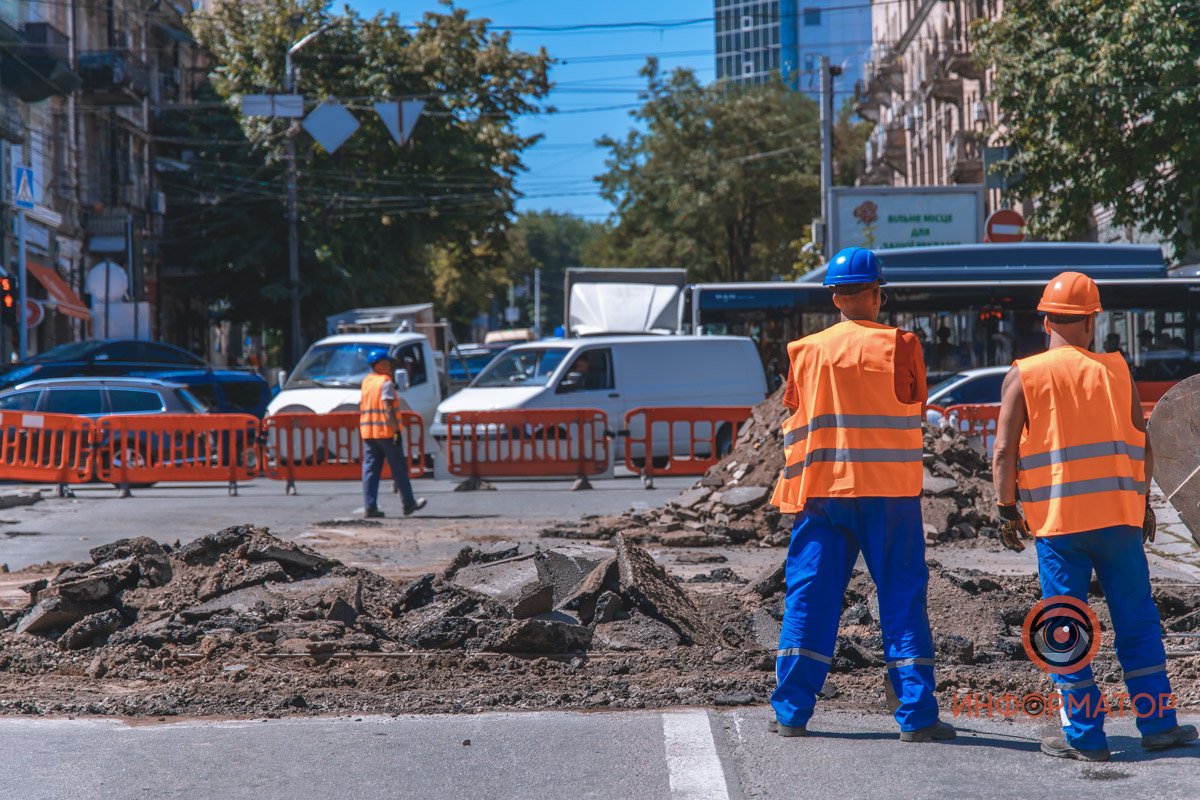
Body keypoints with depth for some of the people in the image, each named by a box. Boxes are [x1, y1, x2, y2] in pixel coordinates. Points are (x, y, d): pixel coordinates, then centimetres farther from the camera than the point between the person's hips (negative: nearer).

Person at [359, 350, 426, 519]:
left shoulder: (366, 381, 12)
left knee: (370, 470, 3)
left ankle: (369, 506, -5)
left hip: (367, 431, 7)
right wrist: (397, 430, -19)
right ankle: (409, 504, 13)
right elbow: (388, 408, -18)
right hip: (386, 431, -7)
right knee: (399, 469, 5)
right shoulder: (385, 382, -10)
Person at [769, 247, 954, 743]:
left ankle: (790, 712, 7)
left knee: (809, 597, 7)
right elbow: (915, 408, 6)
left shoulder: (806, 351, 2)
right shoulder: (900, 346, -4)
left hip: (821, 488, 2)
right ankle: (916, 715, 2)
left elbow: (795, 417, 8)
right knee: (902, 597, 3)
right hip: (890, 493, -2)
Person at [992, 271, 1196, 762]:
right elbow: (1142, 443, 6)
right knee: (1137, 623, 11)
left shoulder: (1024, 376, -2)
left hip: (1058, 520, -2)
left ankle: (1084, 735, 4)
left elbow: (1004, 452, -6)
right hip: (1119, 516, 2)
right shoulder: (1115, 370, 5)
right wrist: (1143, 501, 15)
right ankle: (1158, 724, 14)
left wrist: (1006, 510, 2)